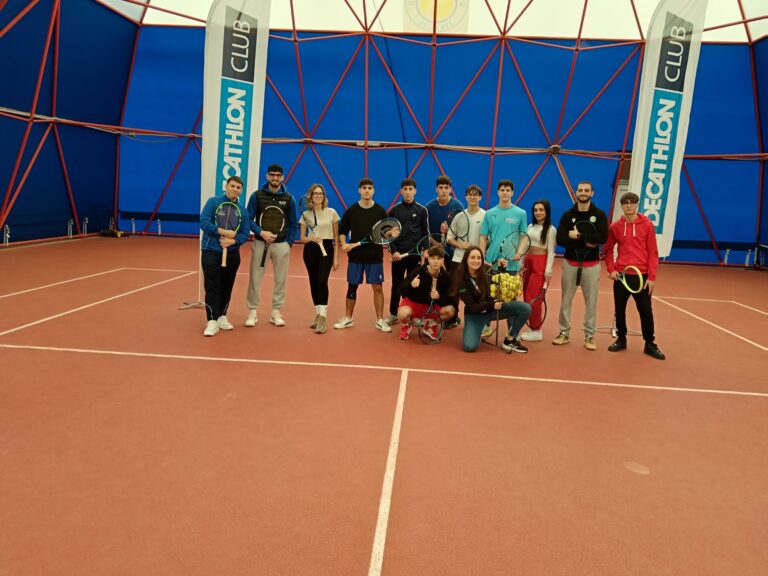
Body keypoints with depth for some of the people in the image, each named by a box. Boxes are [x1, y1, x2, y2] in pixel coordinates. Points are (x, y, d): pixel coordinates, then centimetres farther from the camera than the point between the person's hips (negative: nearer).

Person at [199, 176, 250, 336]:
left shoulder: (243, 210, 6)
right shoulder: (213, 202, -2)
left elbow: (245, 234, 1)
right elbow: (204, 222, -13)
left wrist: (232, 241, -18)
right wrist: (224, 232, -19)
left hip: (232, 254, 4)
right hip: (211, 252, -4)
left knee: (227, 287, 11)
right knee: (212, 287, -5)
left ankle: (222, 317, 24)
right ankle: (212, 322, -3)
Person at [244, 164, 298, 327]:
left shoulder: (289, 198, 4)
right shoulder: (257, 195, 1)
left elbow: (293, 223, 8)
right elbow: (249, 219, 0)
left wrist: (289, 243, 1)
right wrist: (261, 232, -15)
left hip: (281, 244, 1)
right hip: (260, 243, -1)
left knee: (280, 279, 5)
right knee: (255, 278, 0)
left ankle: (276, 312, 16)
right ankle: (252, 312, 10)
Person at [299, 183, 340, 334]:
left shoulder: (331, 212, 3)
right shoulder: (306, 214, 5)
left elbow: (336, 237, 4)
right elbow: (302, 238, 6)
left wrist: (336, 257, 0)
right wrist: (311, 238, -17)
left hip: (327, 249, -2)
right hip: (310, 250, 3)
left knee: (322, 281, -18)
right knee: (313, 283, 7)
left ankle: (323, 318, -17)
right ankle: (318, 314, 22)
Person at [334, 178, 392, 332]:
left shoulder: (380, 211, 1)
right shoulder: (351, 211, 1)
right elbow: (342, 230, 8)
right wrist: (343, 244, -8)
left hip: (375, 256, 0)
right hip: (355, 255, 1)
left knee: (377, 287, 1)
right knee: (352, 286, 9)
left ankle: (380, 320, 11)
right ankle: (348, 319, 22)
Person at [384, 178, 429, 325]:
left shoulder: (422, 210, 3)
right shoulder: (394, 210, 3)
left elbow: (425, 233, 5)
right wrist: (393, 251, -8)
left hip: (415, 253, 0)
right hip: (398, 254, 0)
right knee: (396, 284, 7)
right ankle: (393, 314, 16)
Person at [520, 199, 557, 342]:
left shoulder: (550, 229, -6)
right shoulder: (530, 227, 13)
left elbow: (551, 252, -9)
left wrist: (548, 271, -15)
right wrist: (522, 264, 13)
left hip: (540, 264, -7)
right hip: (528, 263, 7)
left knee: (533, 298, -8)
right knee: (526, 297, 7)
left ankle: (536, 331, 2)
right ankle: (532, 328, 17)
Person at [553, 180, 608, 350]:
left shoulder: (599, 215, 0)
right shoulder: (567, 215, 3)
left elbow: (603, 237, -15)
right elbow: (560, 239, -9)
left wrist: (578, 235, -18)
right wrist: (586, 242, -16)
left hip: (591, 265, -1)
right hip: (570, 263, 1)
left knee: (591, 301, 3)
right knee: (566, 300, 6)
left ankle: (589, 336, 12)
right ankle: (564, 333, 18)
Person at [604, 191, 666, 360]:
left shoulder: (647, 225, -2)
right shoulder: (615, 226, 3)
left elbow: (653, 252, -2)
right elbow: (608, 250, 11)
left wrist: (652, 277, -8)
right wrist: (611, 269, -3)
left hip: (642, 276, -2)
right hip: (621, 275, 2)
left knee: (646, 311, 2)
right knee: (619, 310, 9)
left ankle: (650, 344, 14)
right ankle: (621, 340, 24)